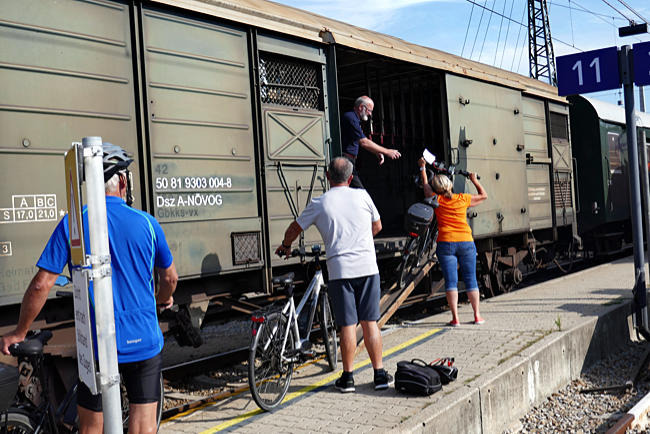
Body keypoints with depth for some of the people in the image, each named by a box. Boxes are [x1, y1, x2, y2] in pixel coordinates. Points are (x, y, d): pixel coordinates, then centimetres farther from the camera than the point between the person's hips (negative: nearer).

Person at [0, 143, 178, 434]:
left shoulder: (72, 223, -7)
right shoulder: (146, 222, -3)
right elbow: (170, 277, 8)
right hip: (144, 343, 1)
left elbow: (42, 284, -9)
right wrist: (162, 299, 30)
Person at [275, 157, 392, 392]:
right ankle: (380, 374, 12)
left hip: (340, 269, -1)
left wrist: (285, 245, 34)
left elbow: (294, 228, 14)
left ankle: (347, 377, 11)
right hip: (368, 267, 1)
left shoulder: (319, 203, 1)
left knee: (348, 325, 3)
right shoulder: (362, 196, 5)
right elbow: (377, 226, 19)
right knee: (369, 322, 7)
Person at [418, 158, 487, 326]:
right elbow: (483, 195, 21)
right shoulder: (463, 199, 4)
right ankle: (477, 315, 11)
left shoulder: (437, 200, 1)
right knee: (470, 279, 8)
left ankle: (455, 317, -5)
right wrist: (474, 180, 30)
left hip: (446, 243, -1)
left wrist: (423, 168, 32)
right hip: (466, 242, 2)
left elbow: (425, 186, 20)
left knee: (451, 280, -1)